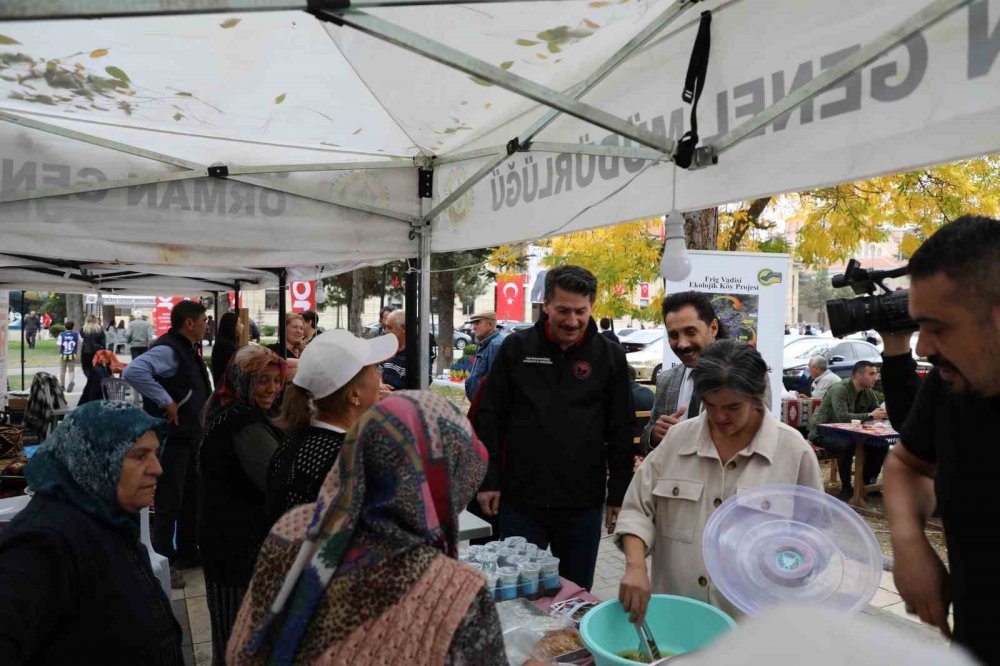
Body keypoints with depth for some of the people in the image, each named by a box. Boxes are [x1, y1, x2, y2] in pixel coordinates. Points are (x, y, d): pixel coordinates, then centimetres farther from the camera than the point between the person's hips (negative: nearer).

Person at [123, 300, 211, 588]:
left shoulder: (189, 350, 11)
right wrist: (166, 401, -29)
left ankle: (187, 550, 34)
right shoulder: (167, 350, -20)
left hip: (190, 434, 10)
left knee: (192, 495, 19)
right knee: (170, 502, 1)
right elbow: (133, 371, -36)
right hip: (170, 436, -10)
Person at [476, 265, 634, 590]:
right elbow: (491, 418, 2)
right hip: (520, 500, 0)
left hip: (583, 504, 1)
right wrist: (489, 480, -2)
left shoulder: (610, 356, 0)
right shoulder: (516, 347, -1)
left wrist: (618, 494, 3)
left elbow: (621, 432, 3)